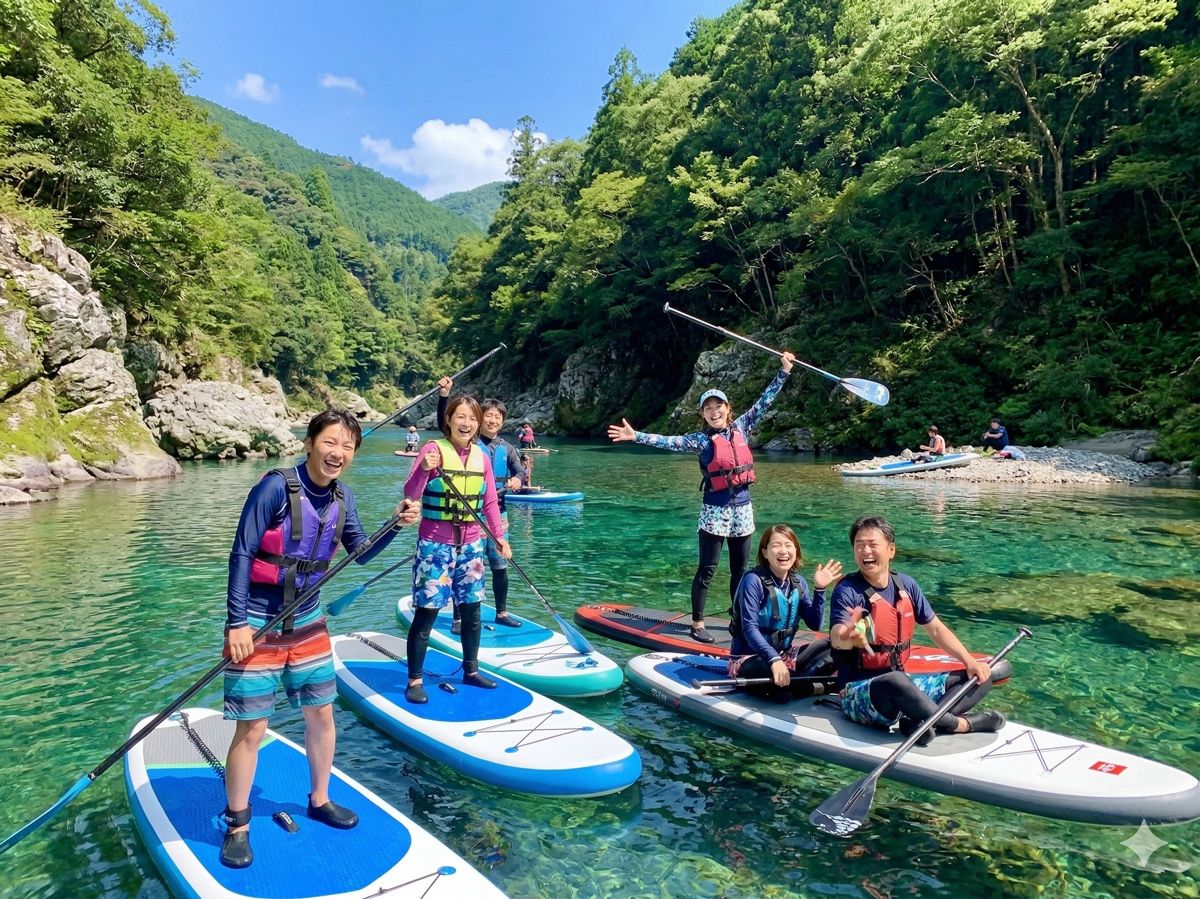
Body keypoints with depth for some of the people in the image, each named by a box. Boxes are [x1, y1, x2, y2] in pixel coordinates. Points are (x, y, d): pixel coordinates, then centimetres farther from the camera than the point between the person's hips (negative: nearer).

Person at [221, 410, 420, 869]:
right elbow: (242, 554, -17)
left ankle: (319, 800, 35)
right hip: (257, 624, -6)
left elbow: (361, 553, 6)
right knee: (252, 728, 0)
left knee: (321, 714, 13)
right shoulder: (276, 486, -19)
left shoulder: (341, 496, -1)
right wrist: (237, 623, -19)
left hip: (307, 622, 6)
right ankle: (237, 826, 22)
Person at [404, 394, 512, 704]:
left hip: (471, 545, 5)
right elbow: (410, 494, -15)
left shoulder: (482, 456, 6)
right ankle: (415, 681, 12)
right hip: (435, 545, -5)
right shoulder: (434, 449, -9)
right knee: (426, 613, -1)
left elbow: (490, 502, 12)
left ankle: (470, 670, 30)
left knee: (471, 611, 13)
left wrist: (500, 536, 4)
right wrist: (424, 469, -33)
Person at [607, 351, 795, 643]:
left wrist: (784, 371, 11)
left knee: (740, 569, 14)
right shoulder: (700, 439, -6)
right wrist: (636, 436, -30)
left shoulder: (740, 427, 6)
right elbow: (669, 442, -18)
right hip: (715, 511, -4)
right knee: (707, 570, 1)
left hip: (742, 508, 5)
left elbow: (764, 402, 10)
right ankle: (697, 624, 9)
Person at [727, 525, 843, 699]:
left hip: (784, 654, 7)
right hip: (750, 658, -7)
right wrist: (773, 659, -37)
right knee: (765, 669, -40)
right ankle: (813, 686, -17)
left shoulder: (798, 582, 3)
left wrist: (820, 589, -10)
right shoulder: (753, 580, -16)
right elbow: (749, 628, -24)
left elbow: (815, 624, 0)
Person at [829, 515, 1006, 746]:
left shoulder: (906, 584, 5)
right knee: (894, 681, -39)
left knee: (980, 678, 1)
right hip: (859, 692, -7)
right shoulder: (847, 591, -14)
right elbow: (836, 638, -31)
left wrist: (970, 661, 1)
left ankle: (921, 721, -21)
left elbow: (936, 628, 14)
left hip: (902, 683, 7)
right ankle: (959, 724, -14)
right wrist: (848, 637, -55)